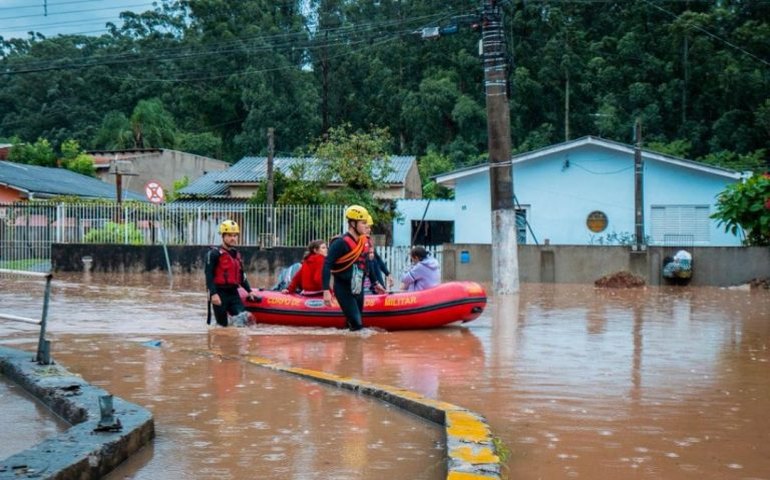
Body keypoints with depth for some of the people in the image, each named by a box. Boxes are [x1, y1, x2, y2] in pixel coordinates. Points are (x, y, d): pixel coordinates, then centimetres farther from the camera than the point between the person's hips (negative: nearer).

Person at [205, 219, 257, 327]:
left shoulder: (237, 255, 17)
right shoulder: (214, 253, -6)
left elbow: (241, 276, 25)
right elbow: (209, 275, -13)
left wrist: (249, 291, 19)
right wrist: (213, 293, -21)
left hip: (233, 293, 6)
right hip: (219, 293, -6)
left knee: (244, 318, -10)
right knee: (222, 324, -4)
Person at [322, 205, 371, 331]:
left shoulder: (365, 242, 3)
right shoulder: (341, 243, -20)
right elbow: (327, 265, -21)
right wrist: (326, 291, -27)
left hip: (358, 289, 7)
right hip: (343, 289, -7)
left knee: (358, 324, 13)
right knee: (356, 324, -13)